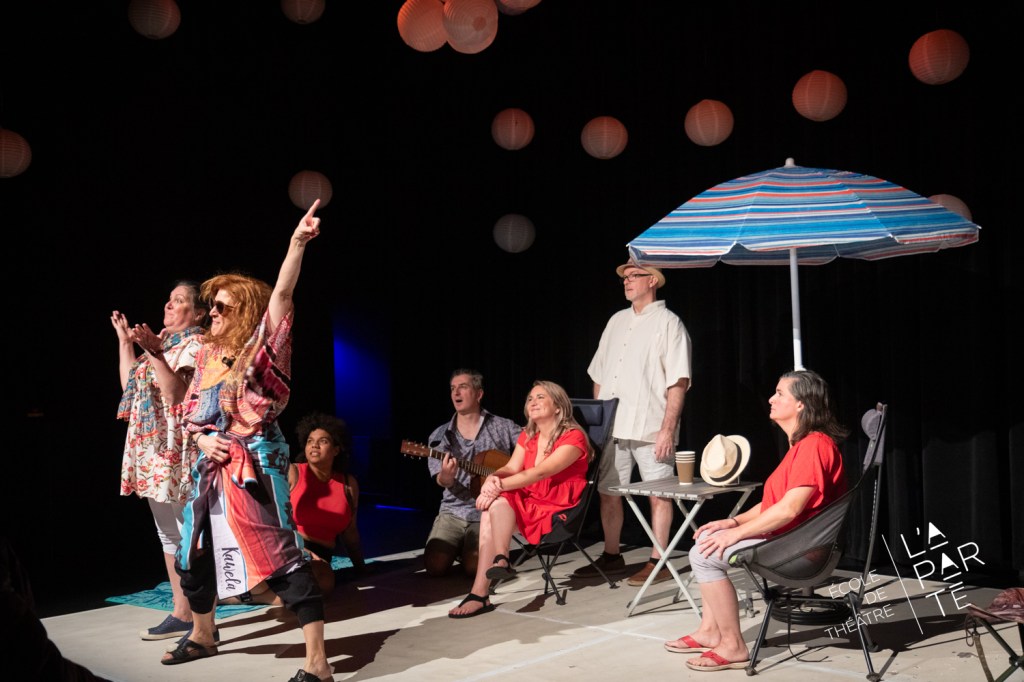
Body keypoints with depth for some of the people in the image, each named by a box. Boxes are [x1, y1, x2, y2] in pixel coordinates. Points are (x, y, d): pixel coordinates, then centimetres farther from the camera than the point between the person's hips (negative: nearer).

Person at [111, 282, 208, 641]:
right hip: (153, 449, 10)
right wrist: (124, 340, 19)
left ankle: (186, 613, -5)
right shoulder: (165, 343, 19)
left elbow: (176, 392, -21)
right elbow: (129, 384, 19)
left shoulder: (196, 344, -7)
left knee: (187, 532, -8)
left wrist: (153, 353, -28)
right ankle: (182, 610, 17)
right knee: (168, 532, 11)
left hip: (175, 449, -10)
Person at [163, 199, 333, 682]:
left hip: (254, 463, -8)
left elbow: (282, 295, -20)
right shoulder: (208, 354, 12)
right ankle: (202, 636, 44)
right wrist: (202, 439, -4)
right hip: (211, 466, 8)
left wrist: (298, 241, -31)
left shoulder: (262, 346, -6)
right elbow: (189, 410, 16)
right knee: (194, 552, 20)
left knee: (281, 555, -11)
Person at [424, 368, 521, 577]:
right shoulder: (440, 435, 6)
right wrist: (446, 478, -27)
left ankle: (467, 550, 15)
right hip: (453, 510, 2)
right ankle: (457, 546, 17)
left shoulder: (503, 427, 2)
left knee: (474, 567, -22)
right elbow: (442, 479, -3)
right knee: (434, 566, -17)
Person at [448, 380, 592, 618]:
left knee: (497, 500, -28)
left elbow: (541, 472, -21)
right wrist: (493, 478, -22)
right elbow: (511, 468, 1)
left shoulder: (573, 437, -10)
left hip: (558, 510, -6)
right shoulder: (527, 436, 14)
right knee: (493, 504, -25)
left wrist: (499, 486, -27)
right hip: (527, 503, 6)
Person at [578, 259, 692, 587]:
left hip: (650, 427, -7)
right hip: (611, 426, 7)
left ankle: (658, 562, 8)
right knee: (607, 491, 11)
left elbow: (678, 382, -11)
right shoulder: (616, 321, 16)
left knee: (658, 494, 0)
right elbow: (599, 375, 19)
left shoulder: (668, 323, -4)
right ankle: (611, 557, 23)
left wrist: (668, 428, -17)